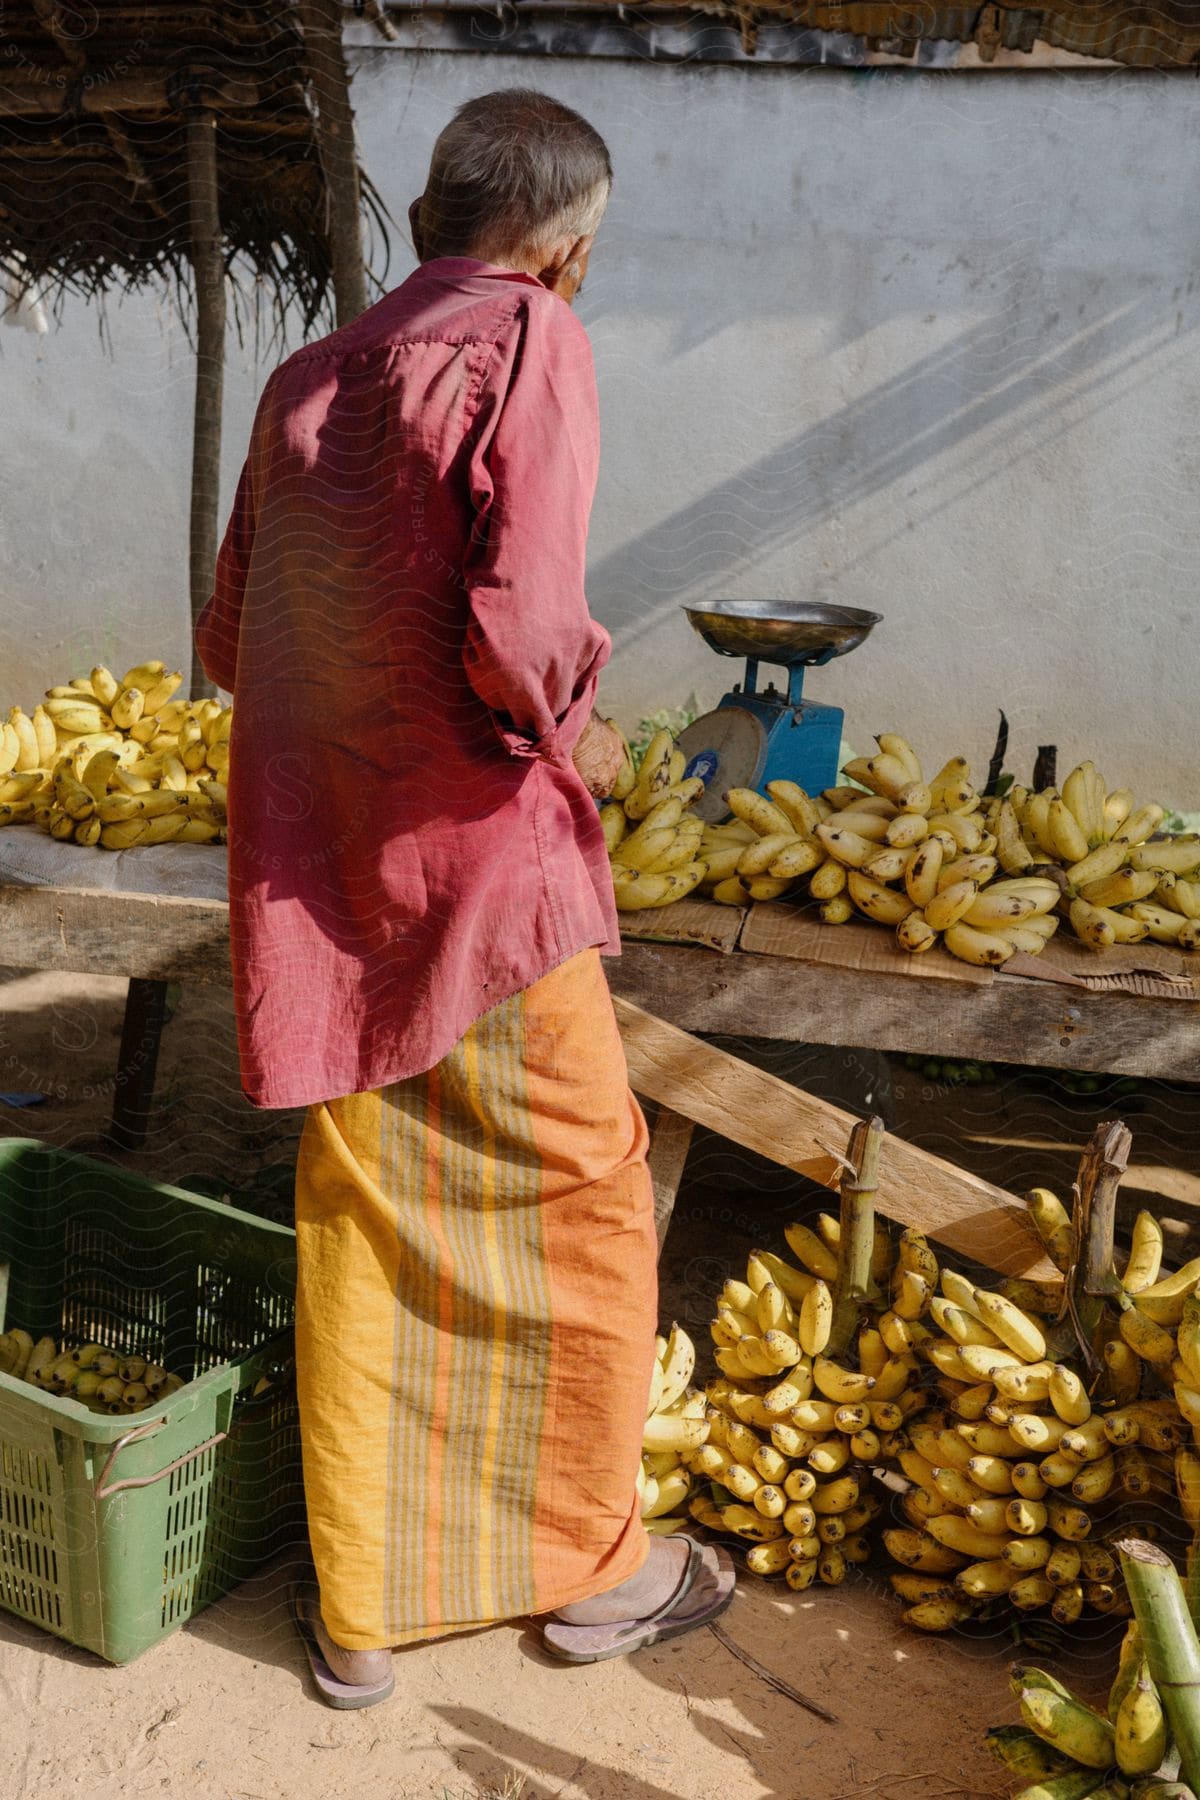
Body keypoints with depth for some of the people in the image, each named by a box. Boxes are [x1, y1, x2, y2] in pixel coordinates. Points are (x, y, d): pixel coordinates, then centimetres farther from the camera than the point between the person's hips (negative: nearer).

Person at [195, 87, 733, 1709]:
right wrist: (576, 733, -2)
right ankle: (592, 1566, 26)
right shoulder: (530, 342, -9)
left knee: (359, 1234, 15)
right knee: (584, 1206, 12)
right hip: (473, 861, -6)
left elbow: (228, 638, 15)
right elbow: (518, 629, -21)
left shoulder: (304, 380, 12)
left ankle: (361, 1614, 26)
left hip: (310, 880, 7)